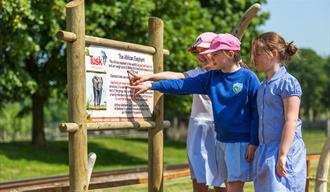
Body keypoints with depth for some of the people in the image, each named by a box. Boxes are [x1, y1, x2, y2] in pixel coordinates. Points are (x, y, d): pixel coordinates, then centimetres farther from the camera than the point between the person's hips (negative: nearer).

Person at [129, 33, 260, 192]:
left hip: (241, 142, -6)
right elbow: (182, 85, 6)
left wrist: (253, 143, -11)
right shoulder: (211, 77, 8)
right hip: (221, 140, 6)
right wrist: (151, 85, 1)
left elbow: (257, 112, -8)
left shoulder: (249, 78, -9)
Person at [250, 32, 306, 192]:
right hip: (265, 151, 8)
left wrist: (282, 155, -18)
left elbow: (291, 121, -15)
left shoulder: (287, 82, -10)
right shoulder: (264, 85, 14)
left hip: (284, 149, -8)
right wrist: (260, 150, 15)